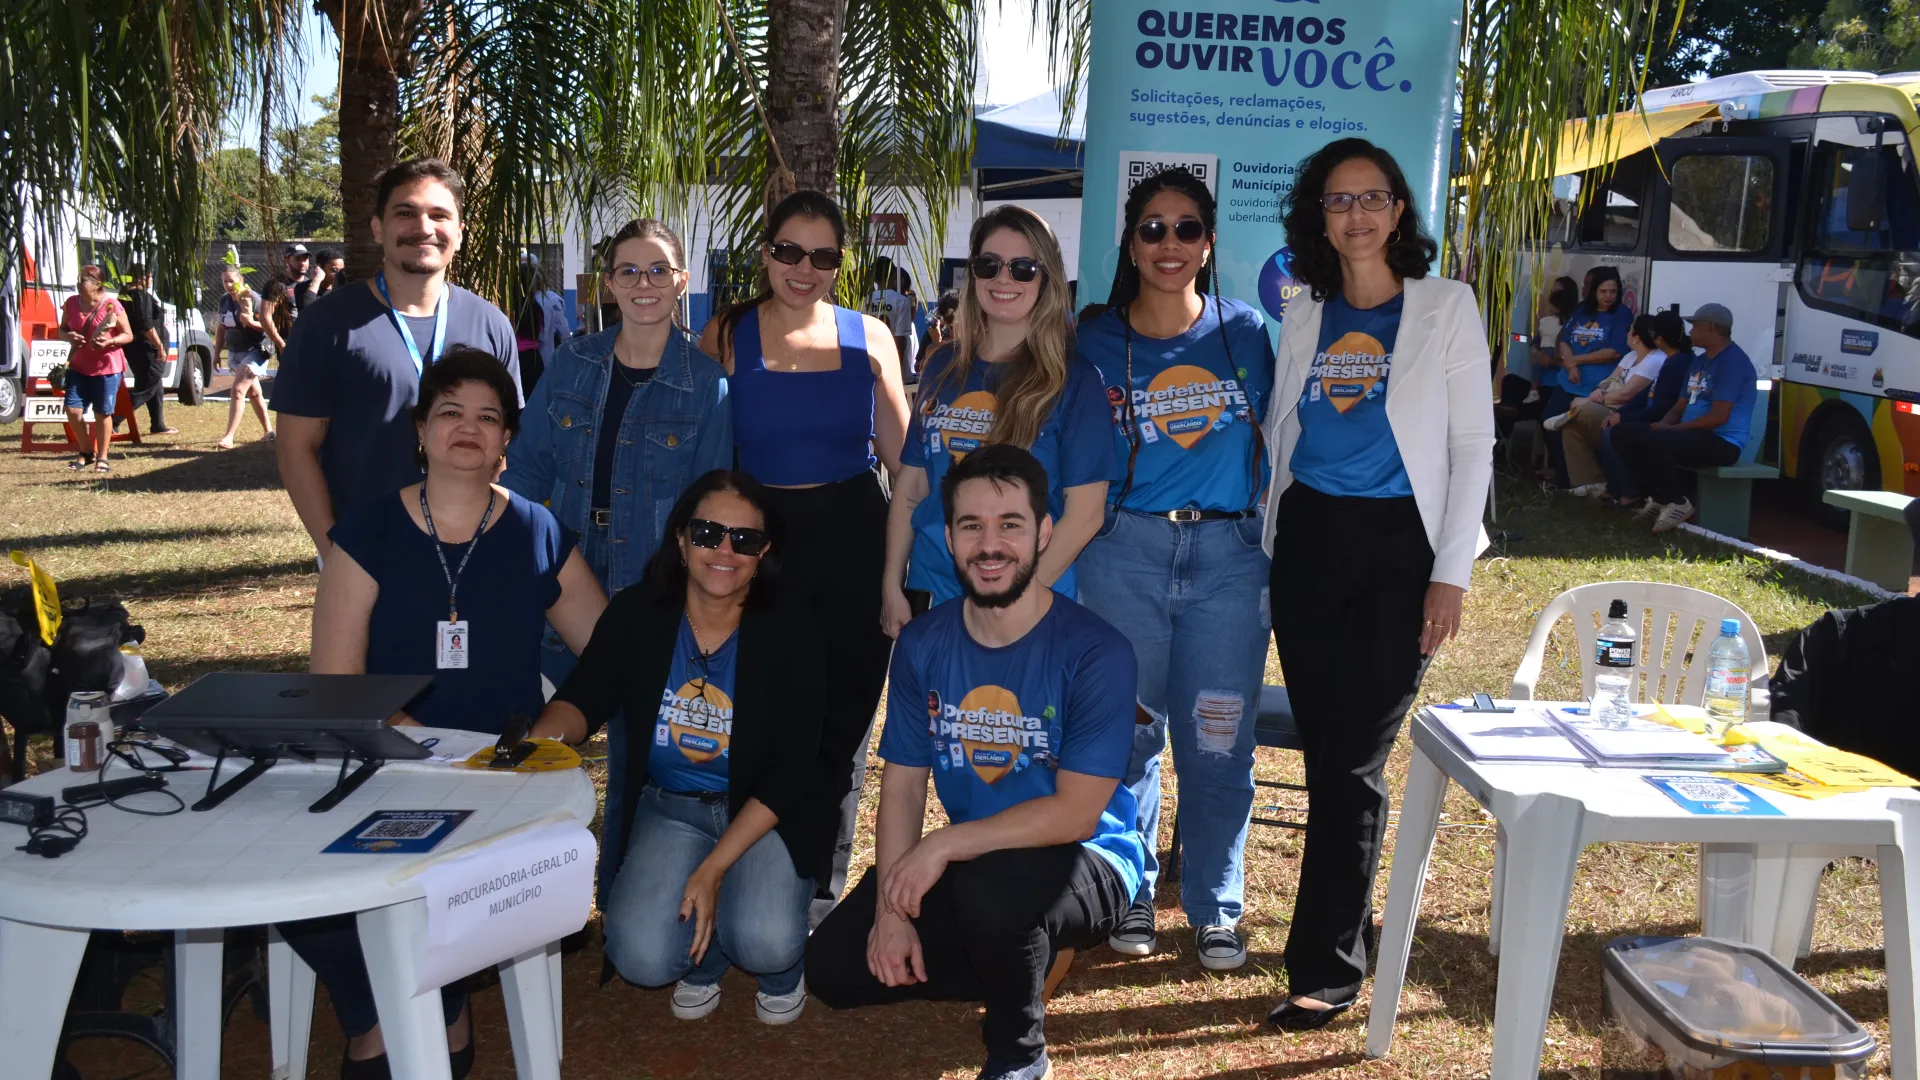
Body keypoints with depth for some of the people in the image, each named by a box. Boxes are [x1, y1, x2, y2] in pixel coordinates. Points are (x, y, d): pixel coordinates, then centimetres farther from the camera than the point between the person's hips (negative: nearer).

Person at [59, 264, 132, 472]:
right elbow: (62, 329, 15)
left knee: (102, 414, 3)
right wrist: (68, 336, -9)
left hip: (107, 368, -4)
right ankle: (86, 452, 17)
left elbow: (128, 335, -5)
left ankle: (102, 458, 15)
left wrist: (110, 341, -25)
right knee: (72, 410, -2)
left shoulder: (112, 306, -11)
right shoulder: (71, 303, 3)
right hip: (78, 367, 4)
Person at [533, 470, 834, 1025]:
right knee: (641, 958, -20)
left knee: (766, 945, -27)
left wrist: (714, 868, -21)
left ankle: (782, 967, 13)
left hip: (765, 814, -2)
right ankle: (707, 955, 17)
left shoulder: (790, 636, -15)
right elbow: (582, 699, 0)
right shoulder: (637, 615, -9)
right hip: (668, 809, 2)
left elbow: (789, 774, -14)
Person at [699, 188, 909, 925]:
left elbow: (903, 455, 9)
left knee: (843, 722, 8)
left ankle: (822, 891, 25)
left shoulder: (869, 337, 5)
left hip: (854, 539, 1)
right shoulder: (727, 336, 3)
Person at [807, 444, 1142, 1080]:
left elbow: (1076, 813, -22)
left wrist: (944, 846, -25)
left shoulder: (1095, 652, -19)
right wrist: (892, 907, -13)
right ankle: (1025, 962, 11)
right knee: (832, 968, -8)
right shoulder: (923, 645, -3)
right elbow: (903, 783, -1)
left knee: (991, 885, -37)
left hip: (1085, 865, -5)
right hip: (966, 863, 5)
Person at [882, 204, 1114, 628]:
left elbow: (1084, 511, -11)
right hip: (931, 594, 4)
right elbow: (911, 486, 8)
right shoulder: (943, 368, 5)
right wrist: (893, 586, 2)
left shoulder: (1074, 380, -7)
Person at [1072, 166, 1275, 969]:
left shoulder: (1244, 331, 6)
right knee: (1126, 733, 7)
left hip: (1229, 555, 1)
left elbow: (1268, 441, 13)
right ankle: (1129, 895, 25)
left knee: (1217, 741, 4)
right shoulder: (1096, 342, 2)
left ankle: (1215, 908, 22)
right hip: (1125, 554, 0)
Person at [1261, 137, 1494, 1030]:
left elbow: (1473, 444, -2)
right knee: (1322, 749, 8)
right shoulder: (1303, 317, 10)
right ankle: (1349, 923, 27)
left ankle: (1326, 967, 4)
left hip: (1399, 548, -4)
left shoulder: (1445, 306, 0)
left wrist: (1451, 573, -8)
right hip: (1308, 538, 4)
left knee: (1352, 759, -5)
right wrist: (1267, 546, 9)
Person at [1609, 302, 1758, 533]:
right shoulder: (1699, 362, 17)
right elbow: (1681, 406, 21)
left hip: (1722, 443, -10)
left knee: (1652, 440, -34)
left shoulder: (1733, 361, -14)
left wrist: (1673, 428, -16)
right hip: (1692, 436, 10)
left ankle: (1677, 503, -15)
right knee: (1623, 433, 0)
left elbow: (1719, 417, -22)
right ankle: (1658, 497, -1)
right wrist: (1664, 424, -2)